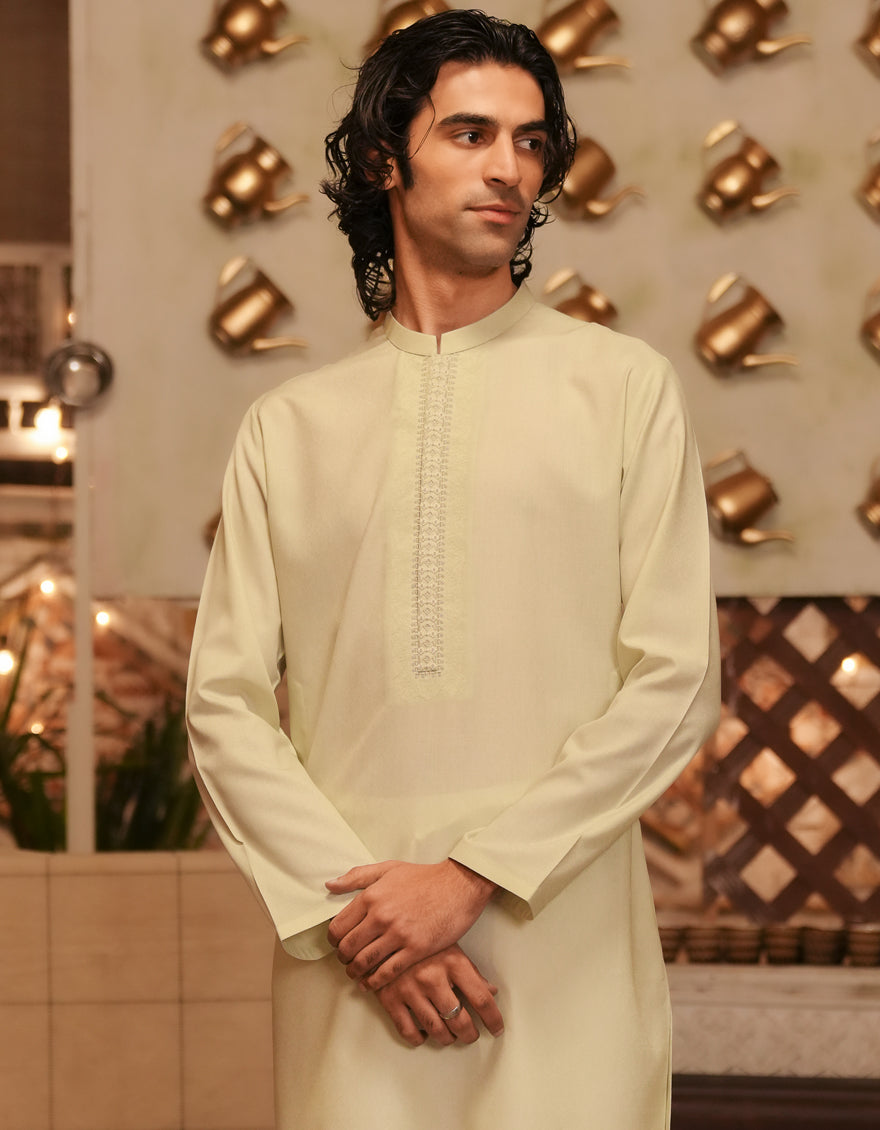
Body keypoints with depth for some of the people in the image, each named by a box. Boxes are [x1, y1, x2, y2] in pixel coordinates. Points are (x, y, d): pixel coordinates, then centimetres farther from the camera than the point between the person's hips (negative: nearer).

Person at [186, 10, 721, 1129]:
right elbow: (225, 702, 5)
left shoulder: (623, 386, 5)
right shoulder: (288, 426, 10)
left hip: (566, 953, -1)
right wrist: (346, 903, -10)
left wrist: (470, 875, -10)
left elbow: (676, 682, -3)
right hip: (349, 966, 1)